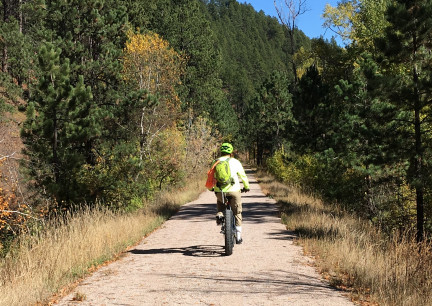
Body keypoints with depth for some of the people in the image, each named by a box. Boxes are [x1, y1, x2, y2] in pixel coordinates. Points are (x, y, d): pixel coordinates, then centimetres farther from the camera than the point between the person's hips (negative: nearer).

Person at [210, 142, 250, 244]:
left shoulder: (216, 162, 8)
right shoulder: (235, 162, 4)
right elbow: (243, 176, 10)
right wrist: (246, 187, 27)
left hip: (219, 191, 2)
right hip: (233, 190, -2)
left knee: (220, 202, 36)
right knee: (237, 213, 13)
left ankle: (219, 214, 8)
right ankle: (238, 236, 14)